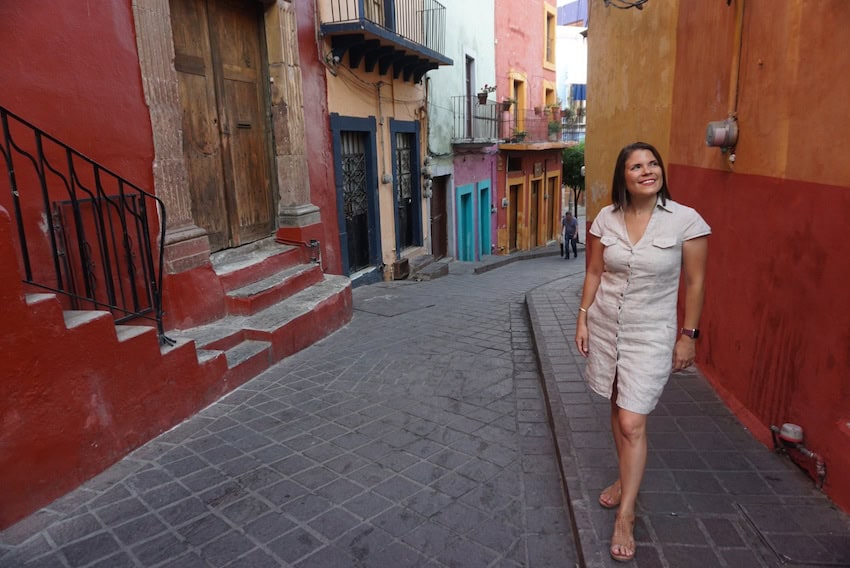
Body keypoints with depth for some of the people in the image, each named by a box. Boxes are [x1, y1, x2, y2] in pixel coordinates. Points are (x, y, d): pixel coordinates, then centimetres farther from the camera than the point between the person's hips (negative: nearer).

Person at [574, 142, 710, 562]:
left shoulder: (686, 220, -12)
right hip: (605, 326, 4)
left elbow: (695, 283, -6)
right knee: (618, 408, 18)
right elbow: (594, 272, 6)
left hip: (650, 334, -4)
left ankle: (625, 515, 10)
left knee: (633, 423, -5)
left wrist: (688, 334, -5)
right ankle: (626, 480, 40)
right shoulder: (606, 218, -2)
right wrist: (582, 318, 4)